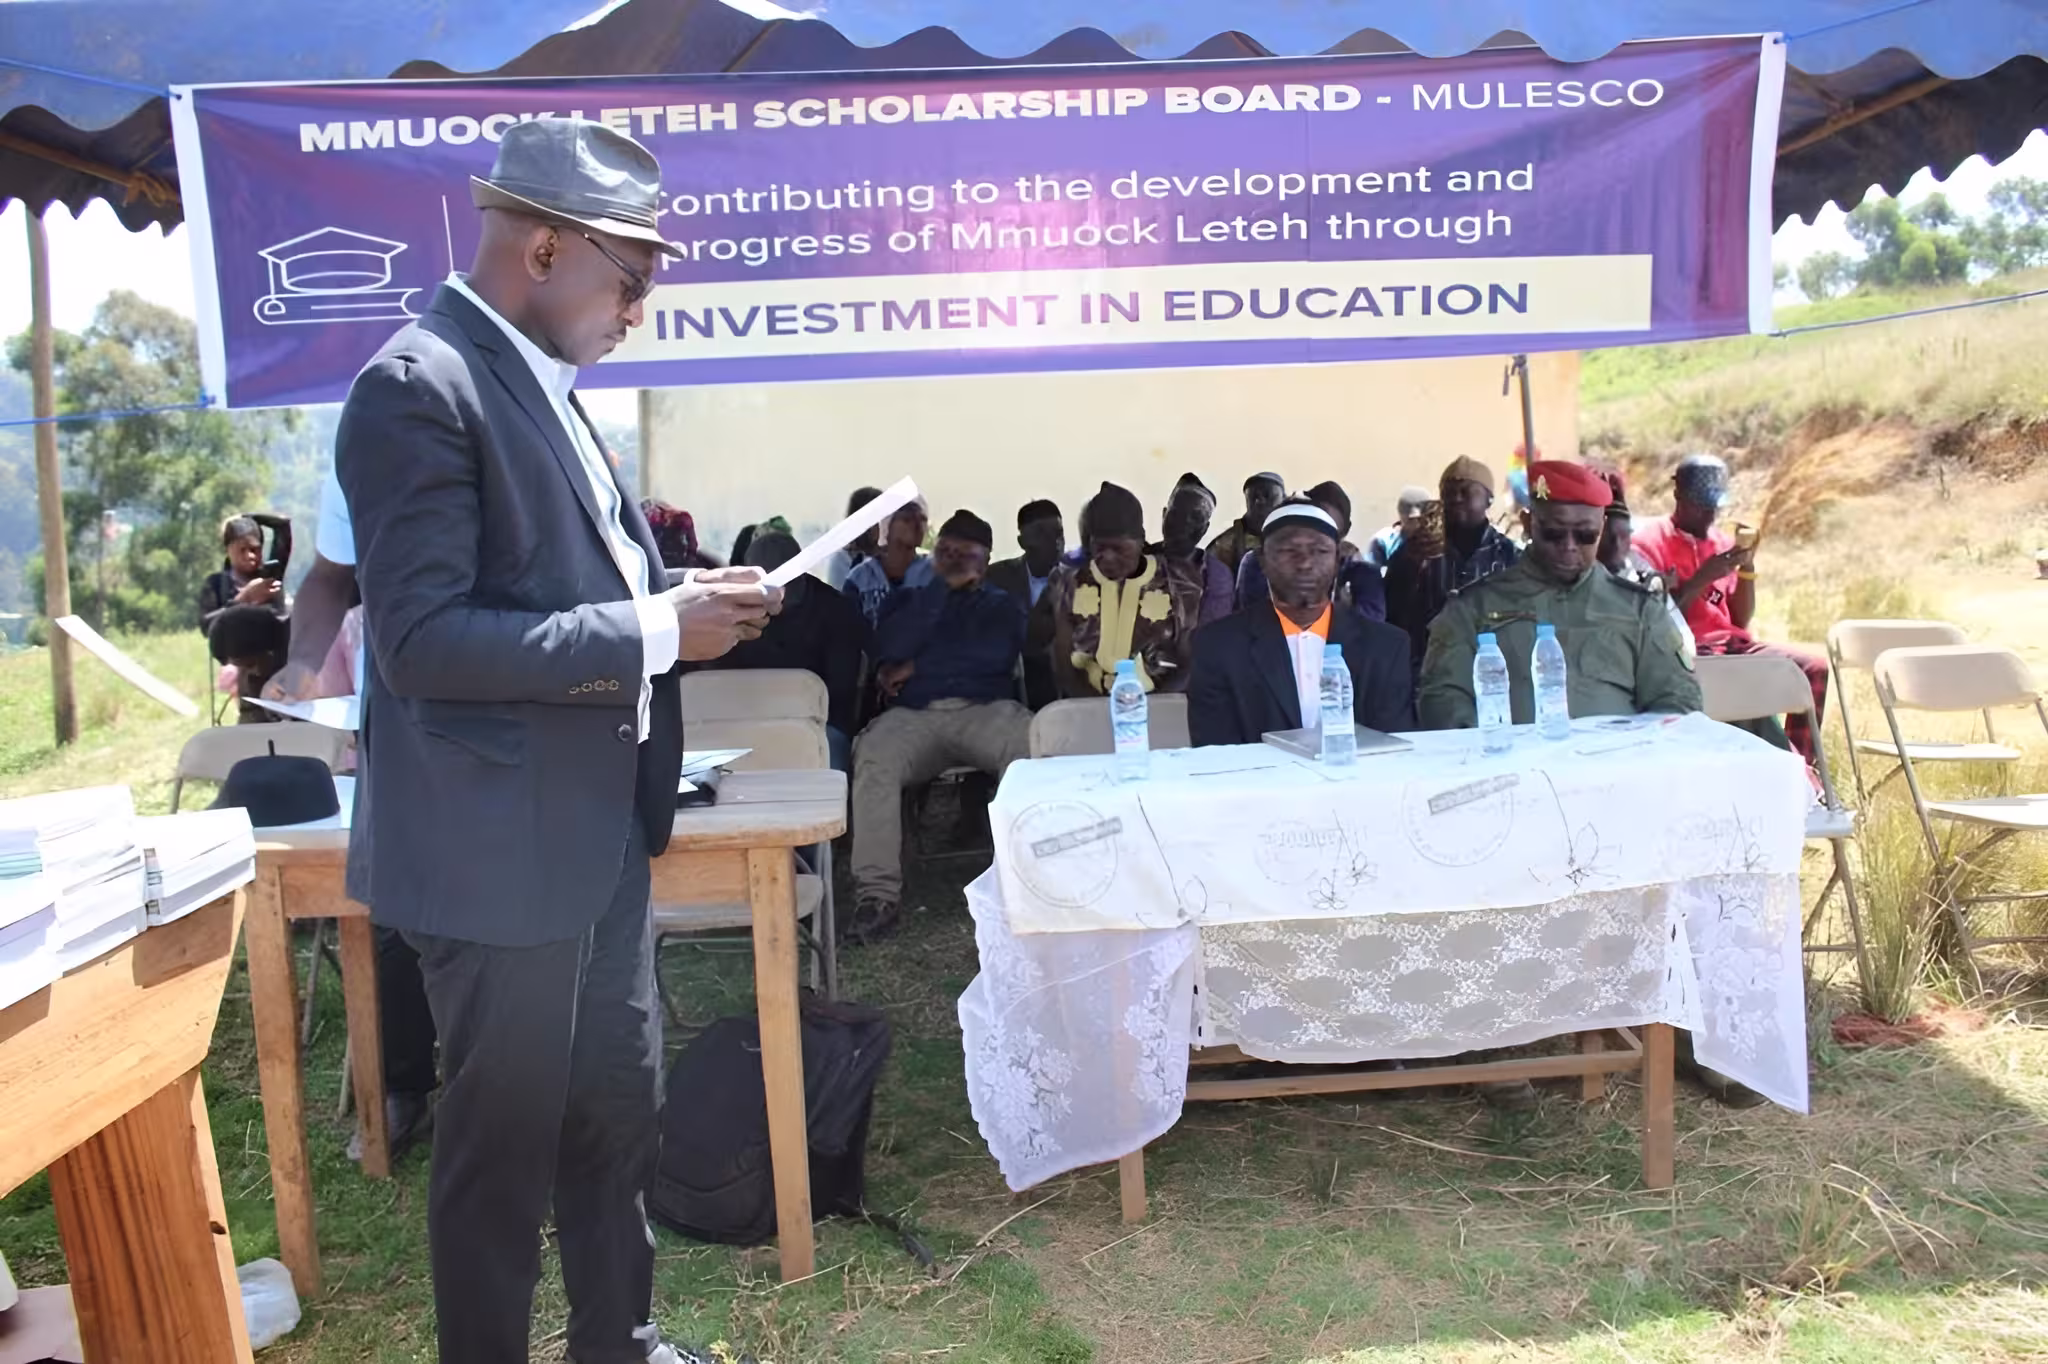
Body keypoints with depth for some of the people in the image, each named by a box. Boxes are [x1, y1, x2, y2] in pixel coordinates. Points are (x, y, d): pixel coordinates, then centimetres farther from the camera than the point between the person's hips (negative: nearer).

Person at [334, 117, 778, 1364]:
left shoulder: (540, 384, 12)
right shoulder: (420, 384, -16)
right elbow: (423, 640, -24)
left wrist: (681, 603, 3)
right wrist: (654, 632, -20)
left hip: (597, 827, 9)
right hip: (503, 844, -9)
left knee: (621, 1111, 20)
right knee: (506, 1147, 8)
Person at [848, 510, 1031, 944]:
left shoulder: (1002, 604, 23)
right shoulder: (906, 597, 26)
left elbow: (995, 655, 0)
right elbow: (889, 648, 3)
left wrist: (918, 665, 0)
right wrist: (942, 586, 5)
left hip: (985, 710, 0)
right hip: (914, 715, 1)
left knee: (1032, 746, -35)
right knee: (873, 757, -34)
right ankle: (877, 895, -36)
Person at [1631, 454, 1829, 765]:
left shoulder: (1722, 541, 17)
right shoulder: (1649, 543, 0)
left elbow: (1740, 621, 14)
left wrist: (1747, 567, 0)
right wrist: (1704, 576, -15)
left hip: (1730, 644, 7)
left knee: (1814, 668, -15)